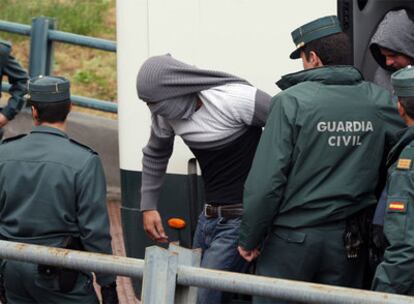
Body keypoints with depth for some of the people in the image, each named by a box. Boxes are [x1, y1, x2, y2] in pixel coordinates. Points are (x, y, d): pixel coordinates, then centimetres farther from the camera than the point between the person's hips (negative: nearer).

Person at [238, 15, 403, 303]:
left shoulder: (292, 101, -13)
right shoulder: (379, 102, -2)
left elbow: (265, 181, -15)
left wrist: (249, 239, -5)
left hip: (292, 238, -4)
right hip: (348, 241, 4)